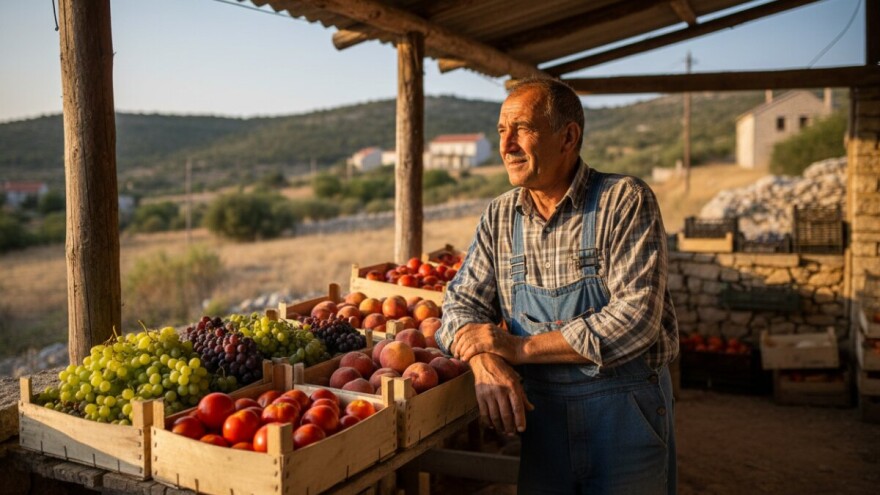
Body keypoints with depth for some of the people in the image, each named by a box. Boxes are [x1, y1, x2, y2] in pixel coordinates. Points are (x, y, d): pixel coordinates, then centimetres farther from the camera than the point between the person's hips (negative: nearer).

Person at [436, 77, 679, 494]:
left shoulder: (625, 201, -13)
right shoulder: (499, 217, 3)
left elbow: (636, 318, -21)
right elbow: (462, 302, 3)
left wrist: (519, 347, -20)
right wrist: (484, 360, -20)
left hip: (623, 410, -4)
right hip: (542, 411, 4)